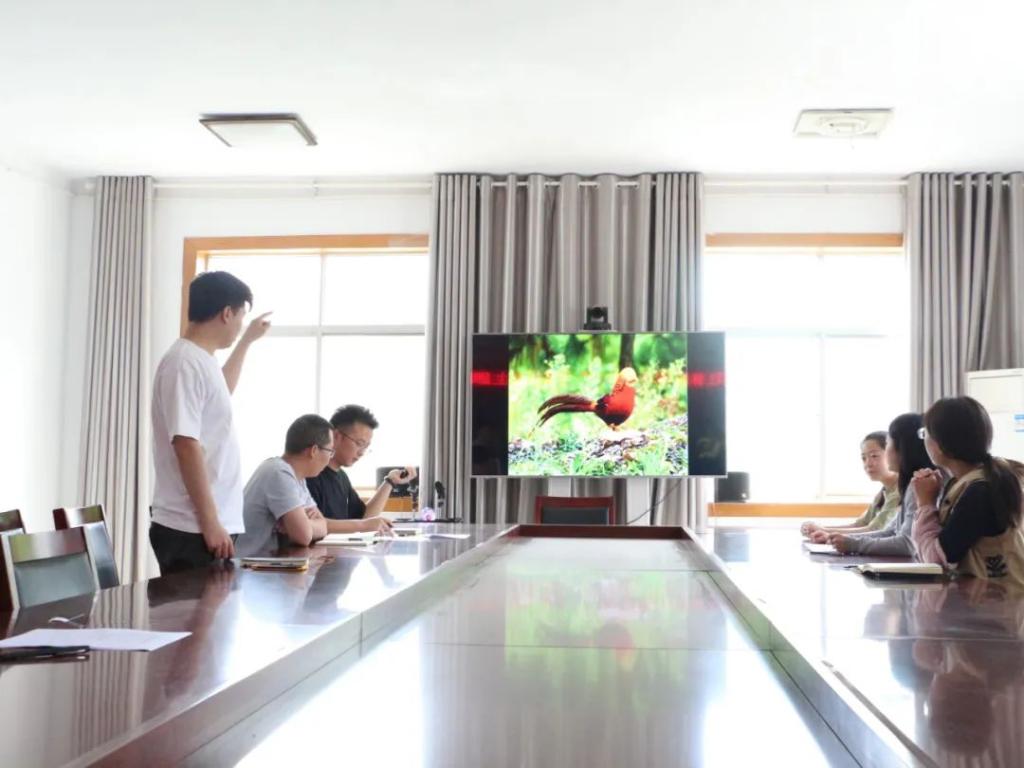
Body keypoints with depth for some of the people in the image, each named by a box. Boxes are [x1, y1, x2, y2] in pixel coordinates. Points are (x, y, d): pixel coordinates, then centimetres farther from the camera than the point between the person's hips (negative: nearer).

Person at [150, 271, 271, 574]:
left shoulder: (200, 360, 14)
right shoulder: (186, 363, -15)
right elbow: (187, 445, -21)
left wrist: (247, 341, 42)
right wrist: (210, 523, -22)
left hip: (208, 524, 10)